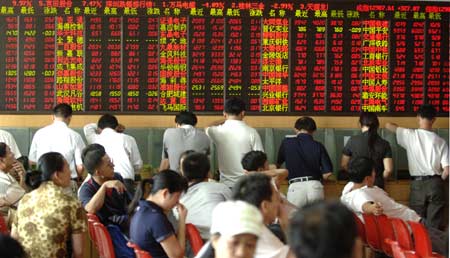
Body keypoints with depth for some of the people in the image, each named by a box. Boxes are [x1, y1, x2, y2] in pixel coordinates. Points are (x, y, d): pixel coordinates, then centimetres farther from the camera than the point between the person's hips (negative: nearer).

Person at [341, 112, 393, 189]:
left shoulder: (352, 140, -4)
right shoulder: (384, 144, -2)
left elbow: (343, 165, 3)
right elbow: (388, 169, -6)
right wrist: (380, 179, 12)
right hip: (377, 186, 1)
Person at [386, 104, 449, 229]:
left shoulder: (410, 135, -3)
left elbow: (388, 125, 8)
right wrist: (438, 181, 13)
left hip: (417, 184, 0)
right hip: (435, 184, 0)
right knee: (434, 226, 4)